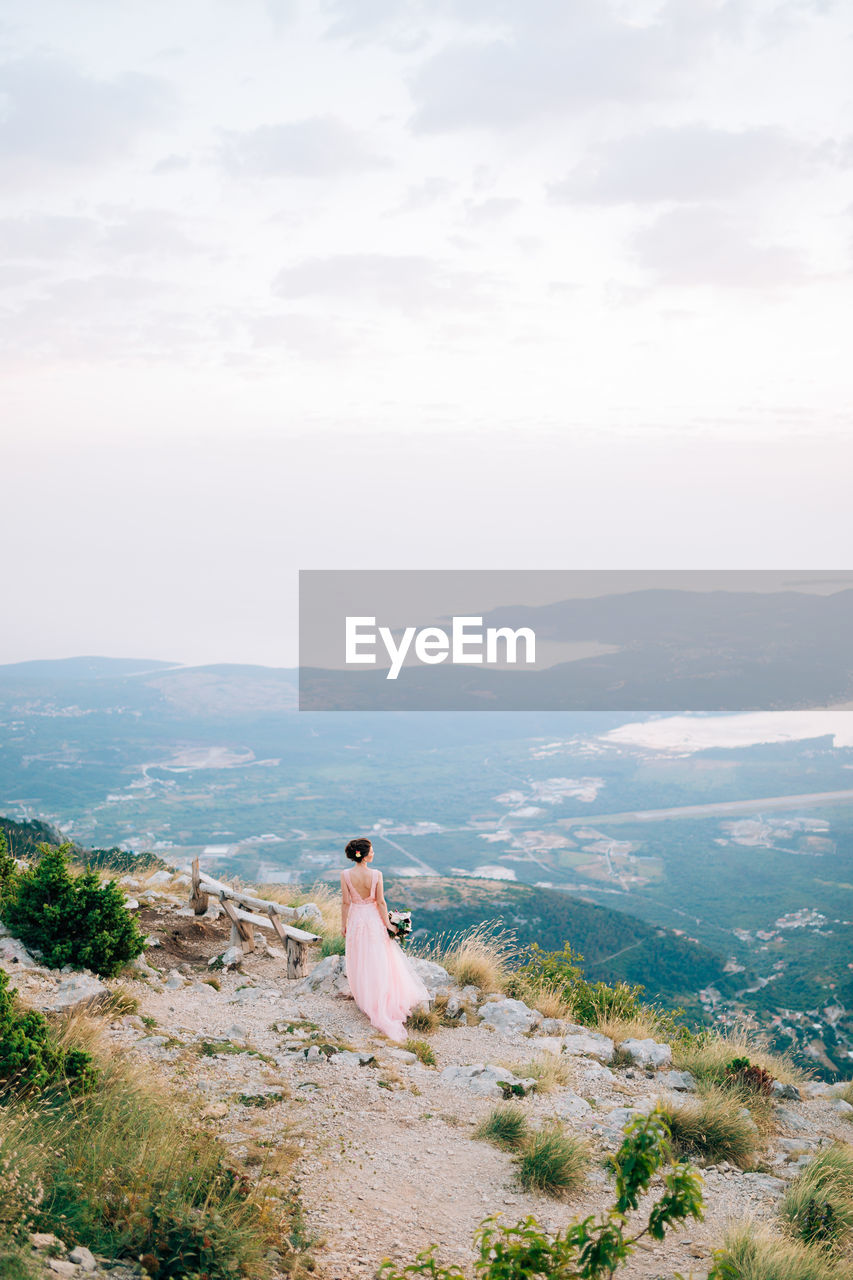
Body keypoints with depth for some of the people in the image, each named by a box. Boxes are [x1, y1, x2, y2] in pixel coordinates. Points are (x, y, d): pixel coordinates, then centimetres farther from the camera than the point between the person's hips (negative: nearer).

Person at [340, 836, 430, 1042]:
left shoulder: (345, 875, -14)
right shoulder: (376, 875, -16)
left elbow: (345, 902, -7)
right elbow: (380, 902, -11)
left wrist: (343, 924, 4)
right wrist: (387, 923, -1)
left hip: (355, 920, 1)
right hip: (373, 919, -1)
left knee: (359, 962, 14)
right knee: (379, 961, 12)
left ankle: (365, 1000, 24)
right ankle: (381, 1000, 19)